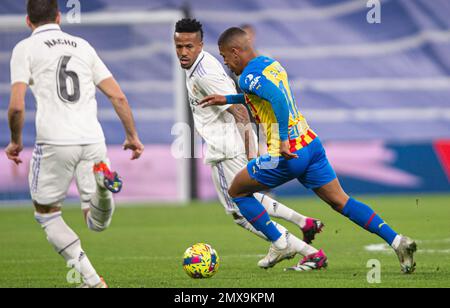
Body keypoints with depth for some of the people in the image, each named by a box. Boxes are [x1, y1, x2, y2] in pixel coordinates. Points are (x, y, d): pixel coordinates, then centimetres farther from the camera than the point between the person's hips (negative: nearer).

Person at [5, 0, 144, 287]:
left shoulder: (25, 49, 6)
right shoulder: (83, 46, 19)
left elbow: (17, 106, -4)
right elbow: (118, 96, 14)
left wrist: (16, 142, 12)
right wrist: (133, 137, 23)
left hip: (54, 142, -4)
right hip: (93, 140, 4)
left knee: (47, 214, 17)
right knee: (97, 223, 12)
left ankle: (92, 279, 2)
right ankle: (102, 186, -23)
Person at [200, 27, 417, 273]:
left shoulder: (249, 76, -12)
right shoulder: (271, 64, 16)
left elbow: (278, 99, -29)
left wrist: (283, 140, -27)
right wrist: (227, 100, 34)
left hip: (288, 155, -8)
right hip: (311, 143, 8)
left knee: (237, 192, 12)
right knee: (341, 202, 7)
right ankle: (397, 241, -7)